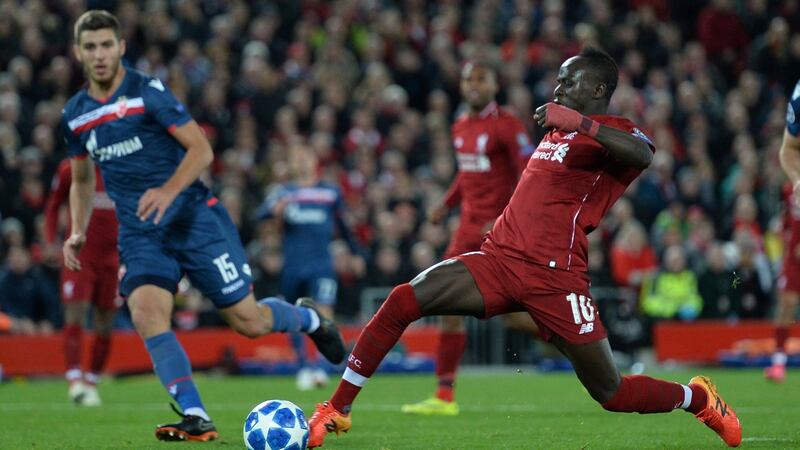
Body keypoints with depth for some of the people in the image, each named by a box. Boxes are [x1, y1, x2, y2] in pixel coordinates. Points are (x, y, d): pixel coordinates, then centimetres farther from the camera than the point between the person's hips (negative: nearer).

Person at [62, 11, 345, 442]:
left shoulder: (148, 93, -9)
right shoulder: (74, 115, 8)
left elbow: (201, 149, -13)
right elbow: (82, 180, 23)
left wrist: (169, 190, -29)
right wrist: (78, 232, 9)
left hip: (192, 217, -4)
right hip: (139, 234, 4)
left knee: (248, 321, -3)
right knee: (145, 312, -24)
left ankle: (308, 318, 32)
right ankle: (195, 419, -25)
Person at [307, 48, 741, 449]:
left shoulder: (611, 132, -1)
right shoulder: (555, 132, 23)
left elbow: (643, 154, -27)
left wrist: (581, 122, -36)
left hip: (554, 278, -6)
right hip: (500, 258, 6)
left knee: (611, 393, -2)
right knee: (403, 300, -15)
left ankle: (697, 398, 28)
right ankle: (337, 410, -9)